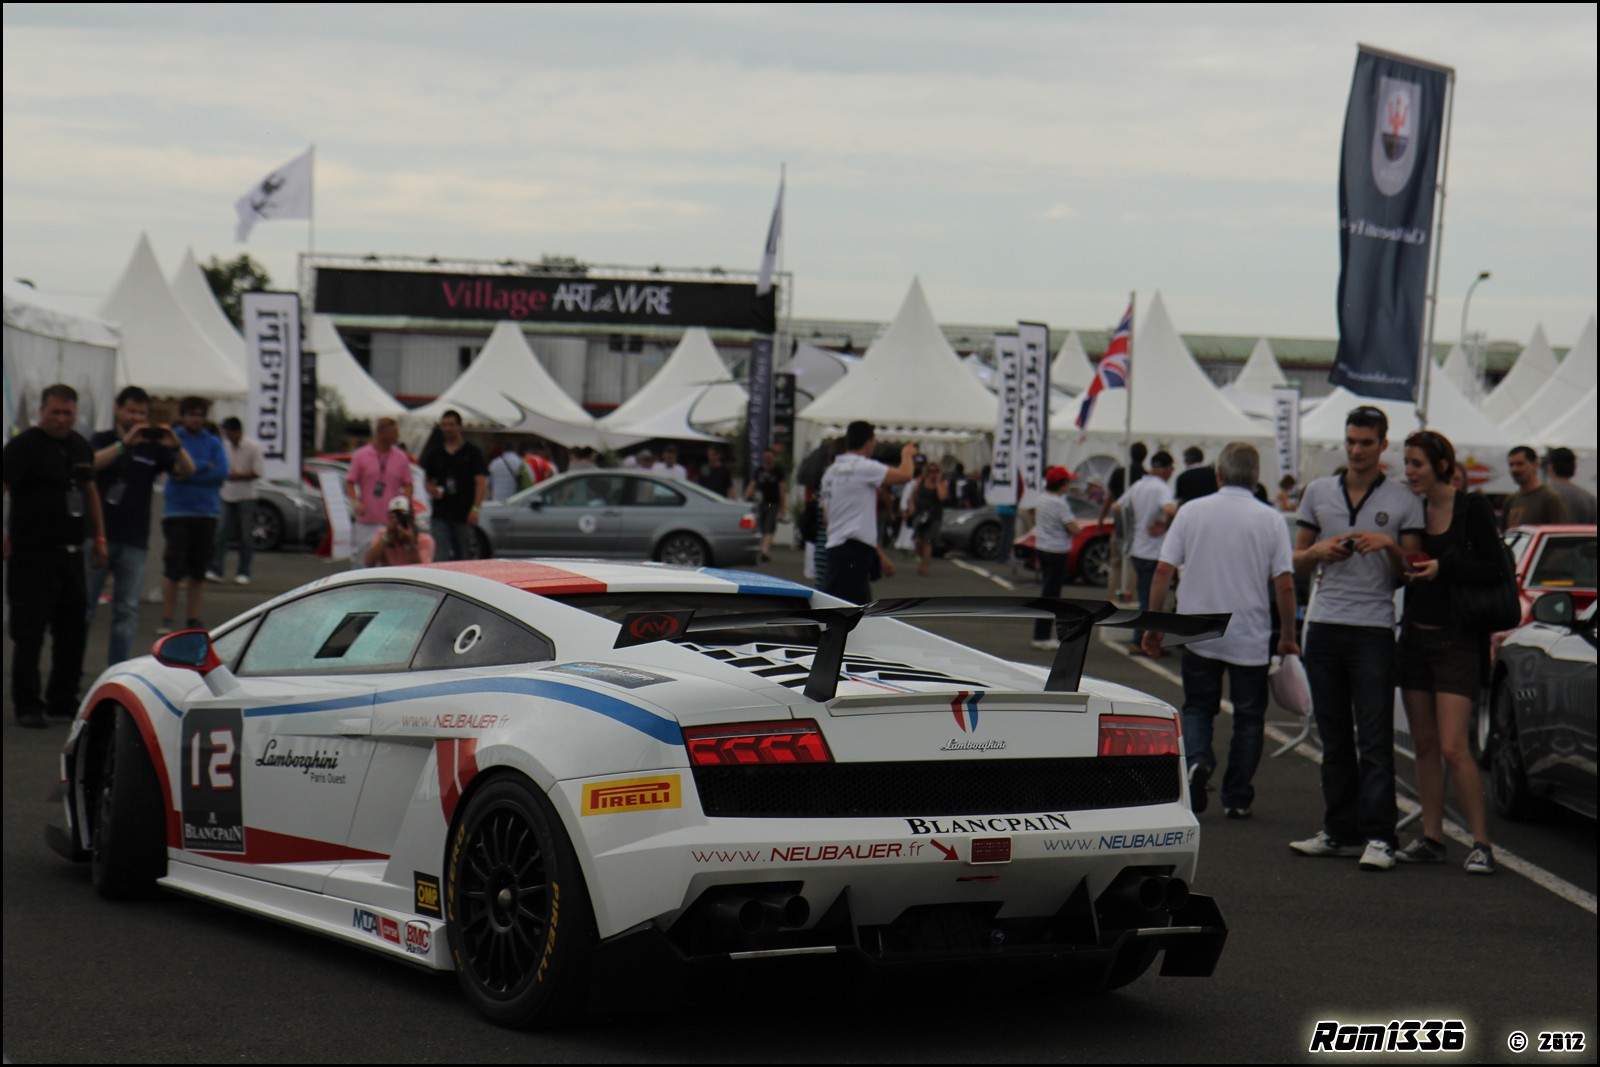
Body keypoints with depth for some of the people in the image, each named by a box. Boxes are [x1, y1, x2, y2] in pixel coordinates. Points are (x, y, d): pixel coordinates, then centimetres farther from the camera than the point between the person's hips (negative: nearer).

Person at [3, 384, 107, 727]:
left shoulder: (79, 446, 13)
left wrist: (99, 537, 22)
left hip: (71, 553, 7)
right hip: (32, 554, -7)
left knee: (74, 629, 12)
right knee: (29, 632, -3)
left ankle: (63, 700, 23)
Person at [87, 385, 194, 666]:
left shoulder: (152, 447, 10)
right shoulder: (102, 440, 7)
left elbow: (187, 471, -1)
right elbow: (90, 464, -14)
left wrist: (175, 446, -20)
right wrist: (124, 443, -24)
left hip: (134, 540, 2)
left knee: (127, 610, 1)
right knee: (83, 604, 1)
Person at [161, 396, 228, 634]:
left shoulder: (213, 443, 10)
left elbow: (222, 473, -3)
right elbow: (175, 467, -12)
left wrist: (189, 473, -8)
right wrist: (205, 467, -6)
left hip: (206, 513, 3)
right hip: (177, 513, -3)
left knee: (198, 570, 5)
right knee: (173, 568, -6)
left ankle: (194, 621, 11)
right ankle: (167, 619, 3)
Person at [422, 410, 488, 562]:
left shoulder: (471, 452, 2)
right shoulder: (434, 453, 12)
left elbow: (481, 482, -4)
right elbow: (428, 480, 22)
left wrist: (475, 508, -15)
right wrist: (432, 490, -3)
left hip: (464, 515, -2)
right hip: (441, 515, 2)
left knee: (464, 559, 5)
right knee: (442, 558, -7)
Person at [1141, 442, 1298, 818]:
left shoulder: (1191, 512, -2)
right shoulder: (1270, 520, -4)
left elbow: (1163, 572, -4)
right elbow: (1284, 584, -7)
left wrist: (1153, 624, 5)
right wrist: (1287, 636, 4)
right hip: (1250, 638, -1)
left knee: (1198, 707, 15)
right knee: (1248, 716, 11)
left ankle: (1197, 759, -12)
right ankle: (1237, 798, 9)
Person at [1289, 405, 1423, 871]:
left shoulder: (1403, 501, 3)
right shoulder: (1318, 492, 13)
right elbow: (1298, 560, 18)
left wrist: (1389, 545, -14)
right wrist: (1319, 551, -4)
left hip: (1373, 628, -4)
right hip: (1324, 625, 4)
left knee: (1375, 739, -8)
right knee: (1334, 737, 7)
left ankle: (1378, 837, -9)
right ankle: (1340, 831, 12)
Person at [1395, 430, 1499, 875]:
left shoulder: (1471, 508, -7)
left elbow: (1492, 568, -10)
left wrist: (1444, 567, -21)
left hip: (1457, 641, -6)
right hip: (1415, 636, 6)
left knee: (1453, 747, -12)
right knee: (1424, 744, 7)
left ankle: (1481, 842, -4)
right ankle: (1431, 838, 14)